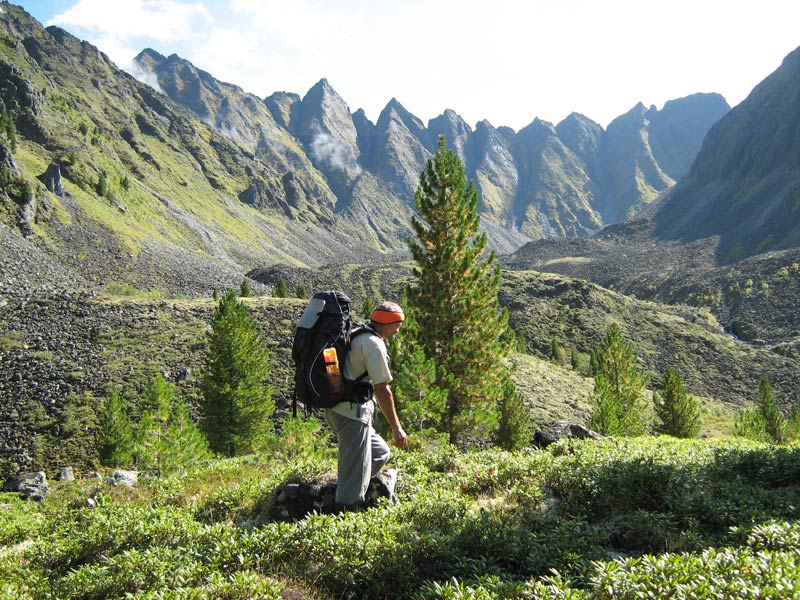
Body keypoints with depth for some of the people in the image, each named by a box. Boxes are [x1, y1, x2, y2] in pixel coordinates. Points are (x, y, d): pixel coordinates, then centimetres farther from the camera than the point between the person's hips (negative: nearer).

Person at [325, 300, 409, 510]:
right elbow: (382, 390, -16)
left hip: (337, 408, 10)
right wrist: (396, 427, -10)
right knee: (354, 473, -3)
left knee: (380, 453, 19)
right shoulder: (374, 344, -14)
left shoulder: (355, 335, 15)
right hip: (352, 414, -10)